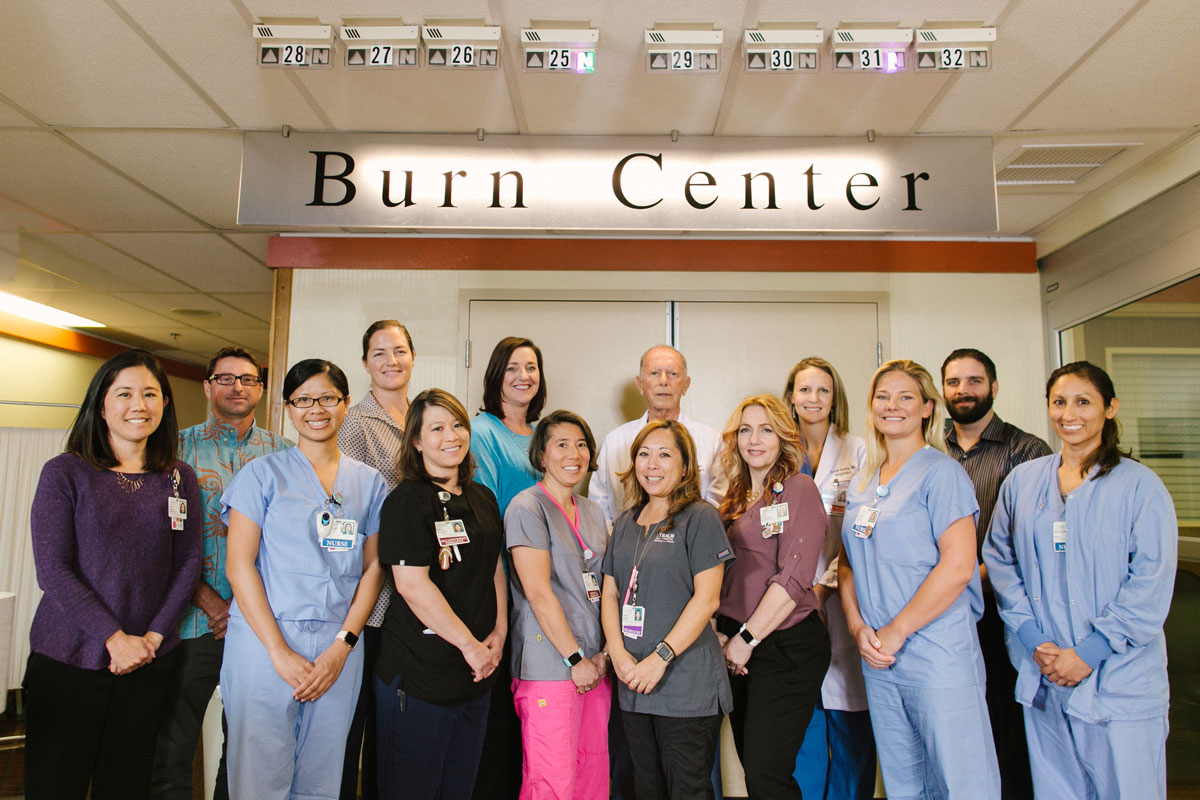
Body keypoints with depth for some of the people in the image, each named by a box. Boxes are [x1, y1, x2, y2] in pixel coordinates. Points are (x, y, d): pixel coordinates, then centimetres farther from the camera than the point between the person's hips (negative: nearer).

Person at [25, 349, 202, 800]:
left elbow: (187, 564, 6)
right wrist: (114, 637, -13)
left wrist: (153, 636, -5)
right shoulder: (64, 473, -3)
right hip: (68, 659, -2)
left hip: (149, 661, 3)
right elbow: (52, 569, -8)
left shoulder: (179, 479, 6)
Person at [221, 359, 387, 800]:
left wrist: (342, 646, -5)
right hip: (264, 642, -2)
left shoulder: (369, 482, 8)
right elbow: (239, 566, -5)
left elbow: (373, 568, 7)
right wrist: (280, 652, -11)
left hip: (339, 649, 2)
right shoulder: (263, 473, 0)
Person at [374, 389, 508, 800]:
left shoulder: (483, 498, 10)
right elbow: (412, 584, -19)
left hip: (476, 673, 7)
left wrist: (499, 633, 4)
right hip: (417, 673, -7)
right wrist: (470, 645, -15)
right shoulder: (407, 501, -11)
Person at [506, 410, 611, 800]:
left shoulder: (593, 513, 14)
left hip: (595, 665, 7)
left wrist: (605, 653, 3)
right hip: (550, 666, -7)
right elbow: (538, 592, -14)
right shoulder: (527, 508, -8)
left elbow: (603, 588, 14)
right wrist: (575, 658, -12)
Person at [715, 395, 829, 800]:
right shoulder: (735, 500, 13)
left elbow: (793, 578, -16)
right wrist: (722, 633, 2)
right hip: (738, 647, 7)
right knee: (751, 764, 14)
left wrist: (747, 638, -14)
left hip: (786, 645, -7)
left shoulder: (799, 489, -8)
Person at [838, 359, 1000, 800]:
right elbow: (848, 564, 15)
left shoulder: (940, 471, -8)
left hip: (939, 658, -6)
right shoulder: (861, 485, 12)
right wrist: (859, 628, -1)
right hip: (878, 661, 7)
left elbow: (958, 567, -16)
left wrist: (895, 632, -14)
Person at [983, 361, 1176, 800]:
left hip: (1119, 679, -3)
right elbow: (998, 558, 6)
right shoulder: (1022, 481, 6)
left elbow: (1151, 585, -8)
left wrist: (1090, 652, -13)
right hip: (1042, 677, 3)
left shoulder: (1139, 485, -4)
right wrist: (1033, 640, -4)